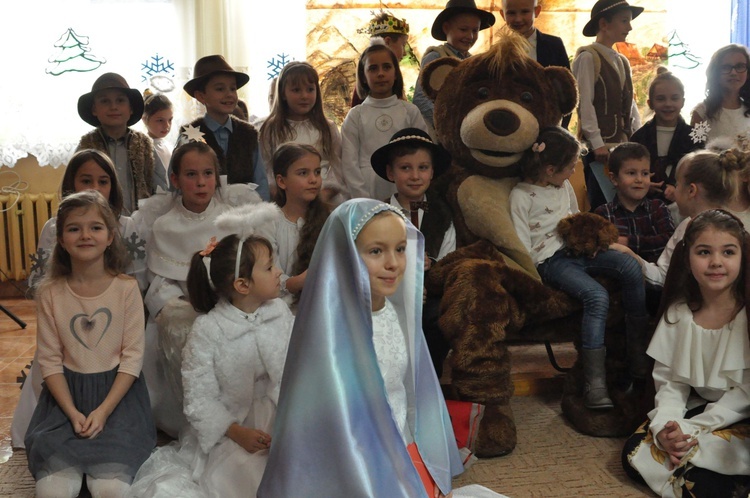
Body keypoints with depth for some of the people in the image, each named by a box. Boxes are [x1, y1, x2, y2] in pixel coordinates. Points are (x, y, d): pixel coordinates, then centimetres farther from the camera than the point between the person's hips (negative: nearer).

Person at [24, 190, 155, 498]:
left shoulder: (126, 288, -5)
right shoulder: (50, 293, -1)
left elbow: (132, 357, -5)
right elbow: (50, 360, 0)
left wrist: (103, 411, -14)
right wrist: (72, 412, -12)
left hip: (117, 390, -1)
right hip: (67, 391, 1)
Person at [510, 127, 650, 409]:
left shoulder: (565, 186, 16)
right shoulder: (521, 196, -6)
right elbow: (523, 250, -8)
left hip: (576, 250, 7)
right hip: (549, 261, -7)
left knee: (630, 266, -21)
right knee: (597, 295, -32)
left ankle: (638, 353, -12)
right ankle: (595, 383, -31)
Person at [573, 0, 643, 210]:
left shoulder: (623, 61, 17)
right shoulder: (587, 57, -5)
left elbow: (629, 104, 18)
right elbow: (585, 103, -12)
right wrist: (597, 143, -17)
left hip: (623, 144, 7)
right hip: (599, 145, -7)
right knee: (602, 204, -5)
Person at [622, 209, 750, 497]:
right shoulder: (678, 312, -3)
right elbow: (670, 380, -1)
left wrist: (692, 429, -20)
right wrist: (665, 425, -20)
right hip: (700, 408, 5)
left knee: (694, 473, -25)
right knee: (634, 454, -9)